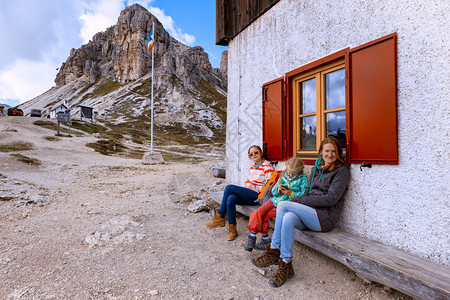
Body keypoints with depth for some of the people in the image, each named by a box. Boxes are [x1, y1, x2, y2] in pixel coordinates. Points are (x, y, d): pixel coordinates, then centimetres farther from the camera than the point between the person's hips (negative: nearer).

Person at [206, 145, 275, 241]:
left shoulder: (267, 167, -5)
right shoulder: (252, 166, 18)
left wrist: (253, 188, -12)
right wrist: (244, 189, 6)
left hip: (257, 196, -7)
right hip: (248, 194, 7)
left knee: (229, 187, -20)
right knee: (230, 199, -26)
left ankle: (219, 217, -8)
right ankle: (232, 229, -17)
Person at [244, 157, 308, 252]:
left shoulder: (303, 179, -1)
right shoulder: (283, 176, 13)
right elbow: (273, 191, 14)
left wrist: (291, 194, -18)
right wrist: (278, 189, -8)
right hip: (275, 199, 5)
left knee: (266, 215, -18)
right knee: (258, 212, -16)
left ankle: (264, 238, 2)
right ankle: (252, 235, -7)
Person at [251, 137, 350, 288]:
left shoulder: (342, 170, -2)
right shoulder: (317, 168, 18)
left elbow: (331, 198, -12)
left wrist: (301, 201, -13)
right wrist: (299, 203, -5)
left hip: (325, 217, -5)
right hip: (310, 214, 6)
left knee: (283, 205, -24)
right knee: (288, 218, -29)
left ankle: (274, 250, -11)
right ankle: (286, 265, -18)